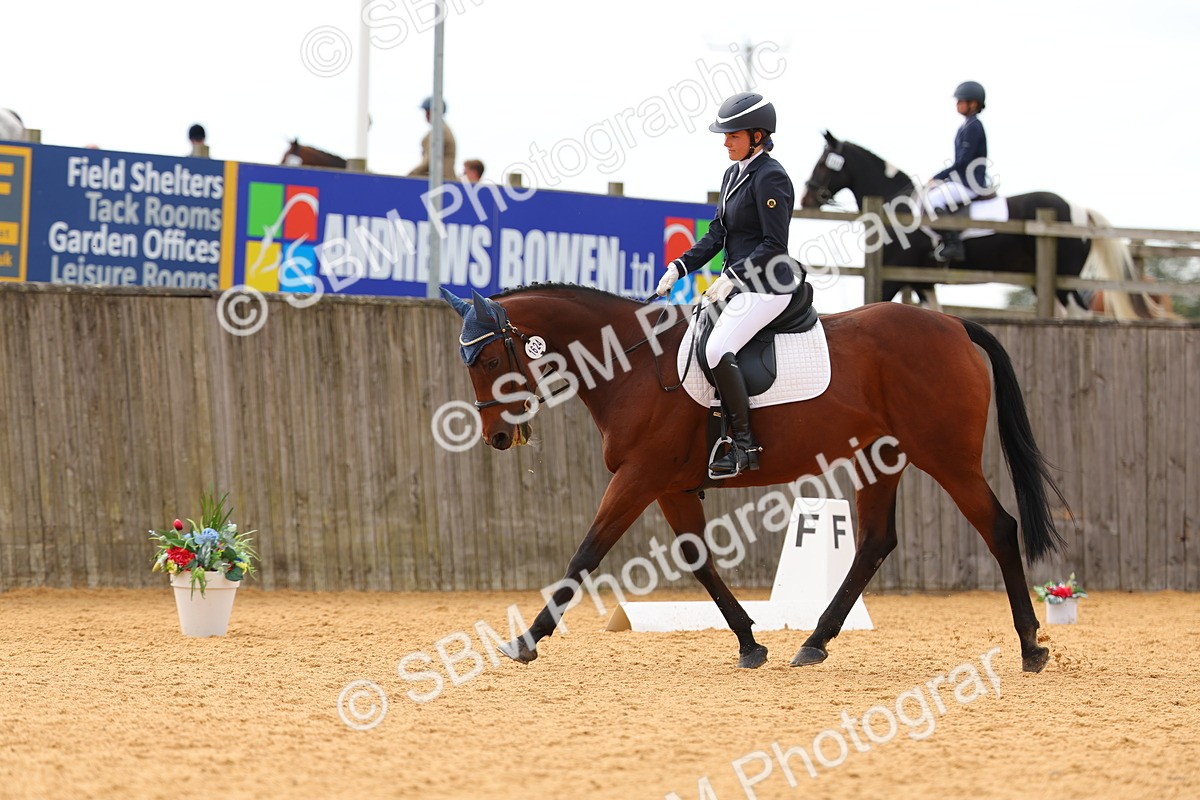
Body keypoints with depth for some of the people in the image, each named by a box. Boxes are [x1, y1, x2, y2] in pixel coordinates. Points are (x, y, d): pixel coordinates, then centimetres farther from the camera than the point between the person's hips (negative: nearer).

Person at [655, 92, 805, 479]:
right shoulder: (733, 174, 14)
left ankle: (744, 446, -20)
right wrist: (680, 268, 4)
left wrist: (731, 276, -23)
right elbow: (716, 235, 16)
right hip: (739, 284, 10)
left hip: (767, 287, -10)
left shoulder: (770, 177, -15)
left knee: (717, 349, -26)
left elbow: (774, 244, -19)